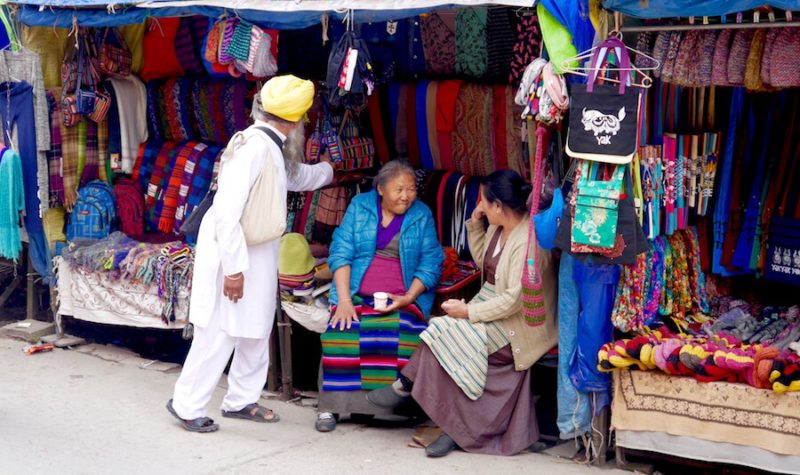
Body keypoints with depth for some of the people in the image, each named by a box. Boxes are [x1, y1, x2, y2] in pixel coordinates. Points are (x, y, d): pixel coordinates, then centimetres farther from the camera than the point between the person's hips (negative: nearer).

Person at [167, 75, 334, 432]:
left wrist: (331, 169, 48)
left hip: (258, 254, 10)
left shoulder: (274, 148, 9)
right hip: (233, 254, -10)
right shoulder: (254, 146, -21)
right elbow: (227, 212, -25)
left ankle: (242, 400, 29)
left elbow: (296, 177, 34)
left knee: (256, 330, 16)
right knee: (219, 333, -4)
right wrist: (233, 269, -24)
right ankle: (187, 405, 10)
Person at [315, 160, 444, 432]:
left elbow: (431, 264, 4)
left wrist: (408, 298, -12)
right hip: (356, 294, 0)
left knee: (403, 337, -31)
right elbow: (341, 252, 1)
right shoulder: (359, 206, 8)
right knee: (341, 334, -28)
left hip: (404, 299, 0)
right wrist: (344, 301, -10)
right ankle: (331, 406, -18)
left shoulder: (422, 215, 8)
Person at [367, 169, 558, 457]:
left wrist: (469, 311, -19)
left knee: (447, 335, -22)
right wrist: (475, 223, 7)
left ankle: (406, 386, 1)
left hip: (517, 322, -9)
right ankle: (459, 428, -11)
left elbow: (515, 300, -25)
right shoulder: (499, 227, 4)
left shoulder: (527, 240, -24)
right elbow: (483, 261, 21)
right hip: (490, 302, 9)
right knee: (447, 336, -16)